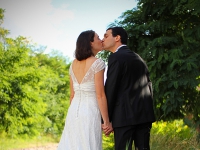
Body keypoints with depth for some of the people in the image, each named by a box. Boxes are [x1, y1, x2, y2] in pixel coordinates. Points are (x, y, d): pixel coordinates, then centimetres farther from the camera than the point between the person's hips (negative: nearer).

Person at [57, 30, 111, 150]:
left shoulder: (74, 64, 11)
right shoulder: (97, 63, -10)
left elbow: (72, 94, 13)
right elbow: (100, 95, -13)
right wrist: (106, 121, -10)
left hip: (74, 111, 7)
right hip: (90, 111, -7)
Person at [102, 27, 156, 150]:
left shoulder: (116, 57, -5)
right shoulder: (138, 58, 18)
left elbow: (110, 89, -10)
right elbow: (147, 86, 16)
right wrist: (146, 112, 17)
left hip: (125, 115, -7)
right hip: (144, 114, 7)